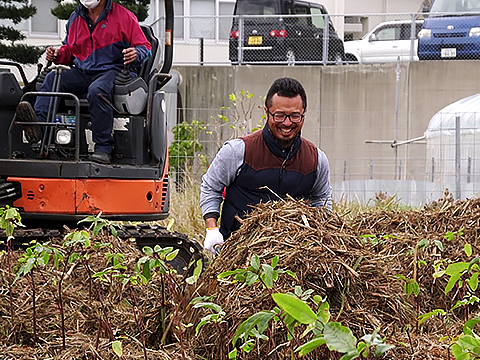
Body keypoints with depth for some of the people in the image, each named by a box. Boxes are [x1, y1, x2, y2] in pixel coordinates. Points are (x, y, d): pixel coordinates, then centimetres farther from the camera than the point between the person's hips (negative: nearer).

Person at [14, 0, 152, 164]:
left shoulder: (124, 16, 1)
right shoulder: (76, 18, 18)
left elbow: (145, 47, 1)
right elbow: (70, 49, 29)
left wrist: (137, 54, -22)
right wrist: (59, 54, 6)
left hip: (113, 69, -6)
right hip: (83, 73, 6)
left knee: (97, 90, -37)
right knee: (52, 78, -19)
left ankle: (103, 148, -36)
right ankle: (38, 123, -41)